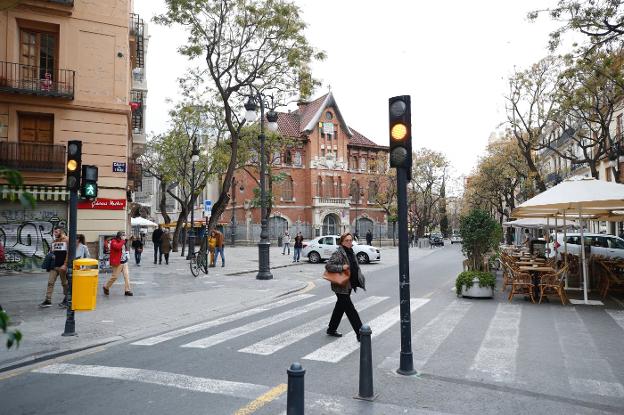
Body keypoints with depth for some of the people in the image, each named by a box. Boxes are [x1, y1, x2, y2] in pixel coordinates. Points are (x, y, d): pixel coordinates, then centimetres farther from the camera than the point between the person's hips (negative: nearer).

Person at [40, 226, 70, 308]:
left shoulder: (67, 240, -6)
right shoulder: (54, 242, 14)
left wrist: (65, 265, -18)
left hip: (63, 266, -6)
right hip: (54, 266, 6)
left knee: (65, 283, 5)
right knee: (50, 282, -2)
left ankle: (66, 300, 16)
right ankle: (48, 300, -2)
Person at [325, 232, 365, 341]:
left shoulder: (351, 252, 12)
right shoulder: (338, 253, -15)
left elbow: (356, 267, 24)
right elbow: (328, 266, -21)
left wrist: (360, 278, 13)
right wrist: (342, 267, -27)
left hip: (348, 286, 9)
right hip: (341, 286, -9)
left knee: (340, 307, 18)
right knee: (350, 310, -5)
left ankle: (331, 329, 32)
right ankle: (360, 334, -2)